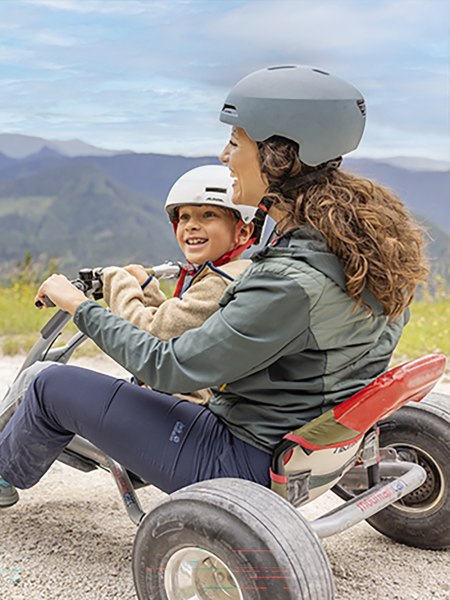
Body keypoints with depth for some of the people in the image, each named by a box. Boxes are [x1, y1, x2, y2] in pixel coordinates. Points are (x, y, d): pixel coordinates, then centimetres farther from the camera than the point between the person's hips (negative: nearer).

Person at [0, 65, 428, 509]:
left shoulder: (292, 283, -33)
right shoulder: (374, 227, -7)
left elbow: (171, 370, -25)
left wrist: (79, 306, -10)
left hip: (245, 464, -8)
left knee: (53, 387, 4)